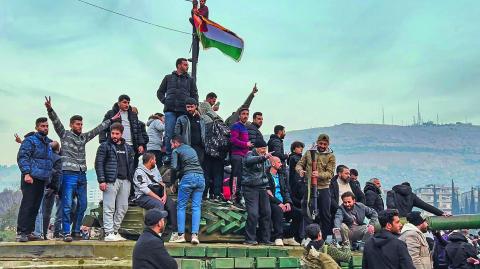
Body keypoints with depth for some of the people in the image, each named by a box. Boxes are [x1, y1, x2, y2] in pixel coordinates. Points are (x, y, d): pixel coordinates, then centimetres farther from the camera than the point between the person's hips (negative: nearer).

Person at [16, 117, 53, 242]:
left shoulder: (48, 143, 18)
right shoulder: (30, 141, -4)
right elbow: (22, 157, -12)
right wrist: (26, 173, -21)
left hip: (42, 180, 7)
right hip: (31, 178, -7)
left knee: (35, 206, 8)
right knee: (27, 204, -11)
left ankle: (29, 231, 13)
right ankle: (22, 232, -10)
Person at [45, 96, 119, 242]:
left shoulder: (84, 137, 18)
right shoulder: (65, 134, 4)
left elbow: (98, 129, 26)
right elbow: (56, 122, -10)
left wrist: (111, 120, 30)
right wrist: (50, 110, -26)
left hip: (82, 175, 6)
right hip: (69, 174, -6)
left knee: (82, 205, 8)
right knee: (67, 205, -8)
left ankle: (76, 231, 17)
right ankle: (66, 233, -7)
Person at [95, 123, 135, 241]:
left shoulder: (128, 148, 17)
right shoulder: (105, 146, 1)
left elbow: (131, 164, 20)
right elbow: (98, 164, -5)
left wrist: (130, 180, 11)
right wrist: (101, 180, -14)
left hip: (125, 181, 6)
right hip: (111, 181, -6)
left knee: (123, 208, 7)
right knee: (109, 208, -6)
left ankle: (115, 231, 17)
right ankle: (109, 233, -5)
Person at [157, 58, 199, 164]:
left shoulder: (190, 80, 19)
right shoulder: (168, 78, 17)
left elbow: (195, 95, 16)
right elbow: (160, 92, 20)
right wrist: (165, 101, 3)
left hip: (184, 111, 1)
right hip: (170, 110, -1)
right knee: (169, 134, -9)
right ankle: (169, 156, -5)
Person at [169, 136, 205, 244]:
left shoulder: (176, 151, 8)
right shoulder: (192, 149, 27)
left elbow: (174, 167, -4)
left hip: (188, 177, -5)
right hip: (201, 176, 5)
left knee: (181, 206, 5)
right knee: (196, 207, 3)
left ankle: (181, 235, 0)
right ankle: (195, 235, -6)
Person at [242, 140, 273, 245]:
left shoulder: (265, 158, 16)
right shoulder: (250, 154, -6)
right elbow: (249, 160, -31)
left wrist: (267, 186, 18)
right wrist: (263, 157, -45)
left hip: (262, 188, 7)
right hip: (250, 188, -7)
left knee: (266, 213, 3)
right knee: (253, 214, -12)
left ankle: (265, 238, 11)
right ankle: (250, 239, -4)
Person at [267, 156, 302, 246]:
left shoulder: (281, 176, 21)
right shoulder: (266, 176, -4)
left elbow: (286, 191, 17)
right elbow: (268, 194, -12)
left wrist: (288, 202, -2)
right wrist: (279, 203, -19)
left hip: (283, 203, 7)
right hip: (272, 204, -7)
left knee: (299, 212, -12)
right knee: (278, 210, -39)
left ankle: (288, 237, -4)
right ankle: (278, 238, -38)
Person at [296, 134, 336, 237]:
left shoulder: (331, 156, 2)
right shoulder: (309, 153, 10)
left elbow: (330, 173, -8)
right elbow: (299, 164, 11)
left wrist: (319, 175, -27)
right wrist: (300, 170, -13)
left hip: (323, 188, -2)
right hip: (309, 187, 2)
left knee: (325, 214, 4)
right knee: (307, 212, 2)